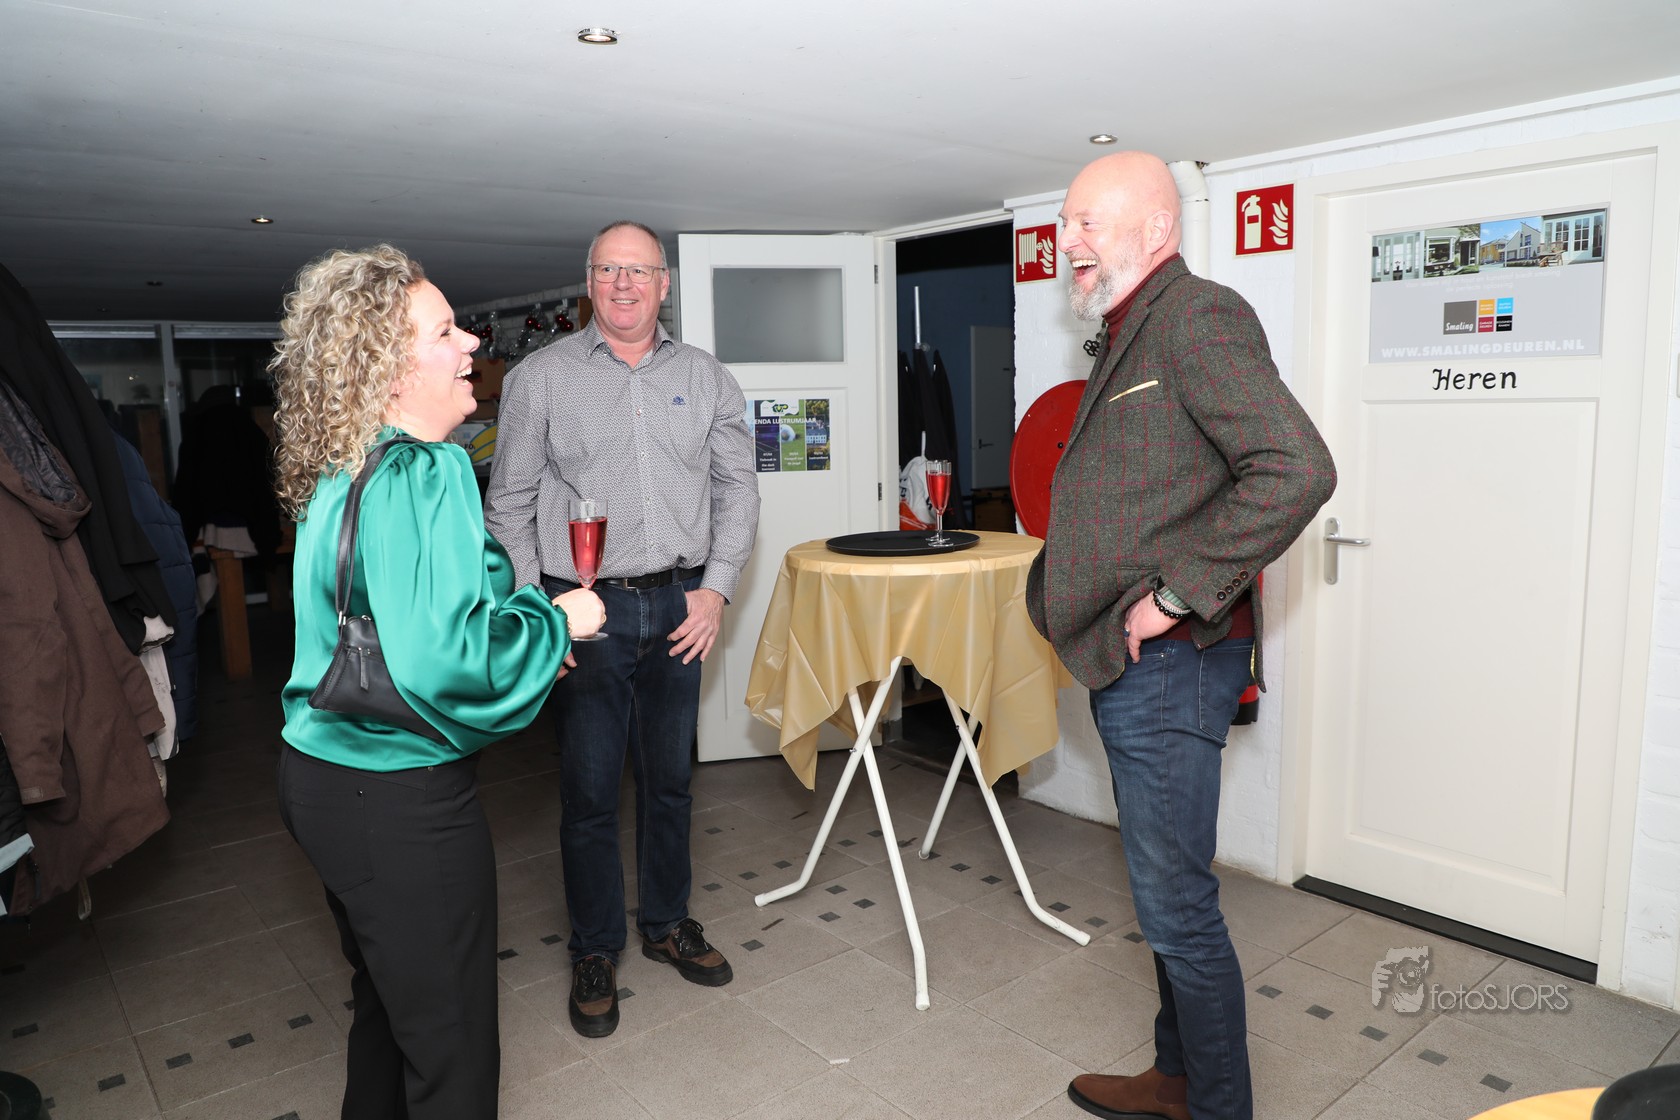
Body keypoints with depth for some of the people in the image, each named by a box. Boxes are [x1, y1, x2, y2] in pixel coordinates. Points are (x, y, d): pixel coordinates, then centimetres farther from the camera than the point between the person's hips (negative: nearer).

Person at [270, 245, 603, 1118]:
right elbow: (441, 656, -31)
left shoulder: (340, 473, 9)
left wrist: (525, 629, 15)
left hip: (324, 773, 10)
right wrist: (557, 620, -15)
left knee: (387, 1007, 27)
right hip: (401, 796, -10)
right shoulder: (427, 475, -21)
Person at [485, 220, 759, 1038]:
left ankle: (667, 923, 34)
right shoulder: (541, 377, 0)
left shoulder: (704, 377, 7)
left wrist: (716, 586, -2)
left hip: (680, 606, 3)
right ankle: (594, 954, 23)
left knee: (669, 776, 15)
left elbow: (737, 487, 9)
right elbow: (509, 504, 1)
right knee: (590, 788, 5)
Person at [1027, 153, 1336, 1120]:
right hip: (1130, 665, 10)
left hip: (1169, 663, -10)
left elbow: (1297, 469, -26)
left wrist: (1177, 594, -22)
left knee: (1177, 903, 1)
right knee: (1169, 893, 20)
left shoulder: (1199, 316, -13)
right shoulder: (1134, 335, 18)